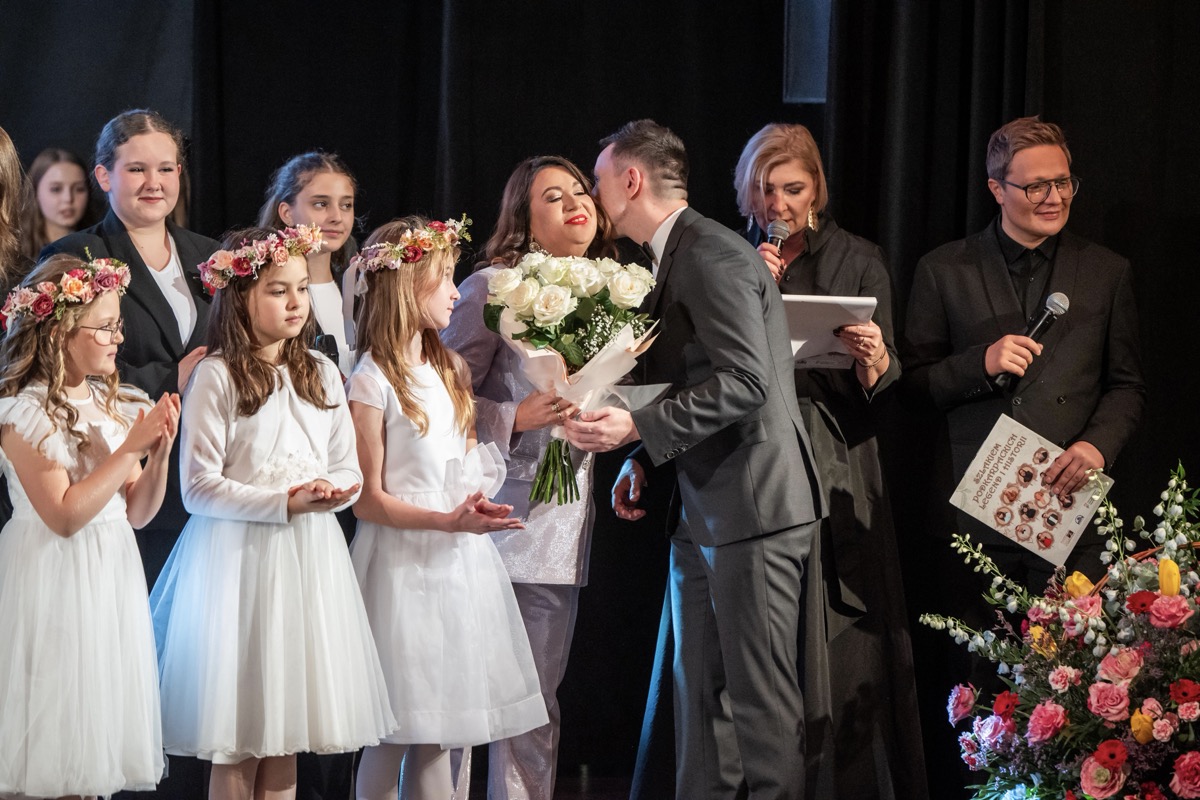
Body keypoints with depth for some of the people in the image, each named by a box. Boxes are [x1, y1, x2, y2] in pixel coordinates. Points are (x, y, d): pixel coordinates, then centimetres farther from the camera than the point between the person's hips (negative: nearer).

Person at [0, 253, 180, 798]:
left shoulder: (114, 404, 8)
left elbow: (136, 512, 11)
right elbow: (64, 515, -19)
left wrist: (160, 452, -6)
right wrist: (129, 448, -18)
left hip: (113, 571, 7)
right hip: (56, 581, -7)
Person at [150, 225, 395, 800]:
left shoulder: (320, 373, 11)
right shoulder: (216, 376, -7)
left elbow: (349, 469, 12)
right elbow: (199, 488, -12)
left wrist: (331, 490, -11)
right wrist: (286, 503, -18)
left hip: (311, 553, 5)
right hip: (240, 555, -5)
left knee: (286, 730, 8)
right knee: (237, 740, -2)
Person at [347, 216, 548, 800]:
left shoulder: (447, 370, 14)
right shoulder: (373, 381, -9)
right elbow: (368, 501, -12)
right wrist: (448, 522, -22)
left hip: (457, 559, 7)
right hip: (405, 560, -7)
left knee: (438, 734, 7)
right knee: (394, 732, -4)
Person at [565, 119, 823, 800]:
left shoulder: (713, 256, -15)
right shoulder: (679, 256, 16)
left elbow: (745, 381, -22)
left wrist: (638, 427, -23)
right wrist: (644, 460, 12)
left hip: (751, 505, -10)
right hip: (703, 511, 10)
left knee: (761, 692, -7)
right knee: (702, 687, 12)